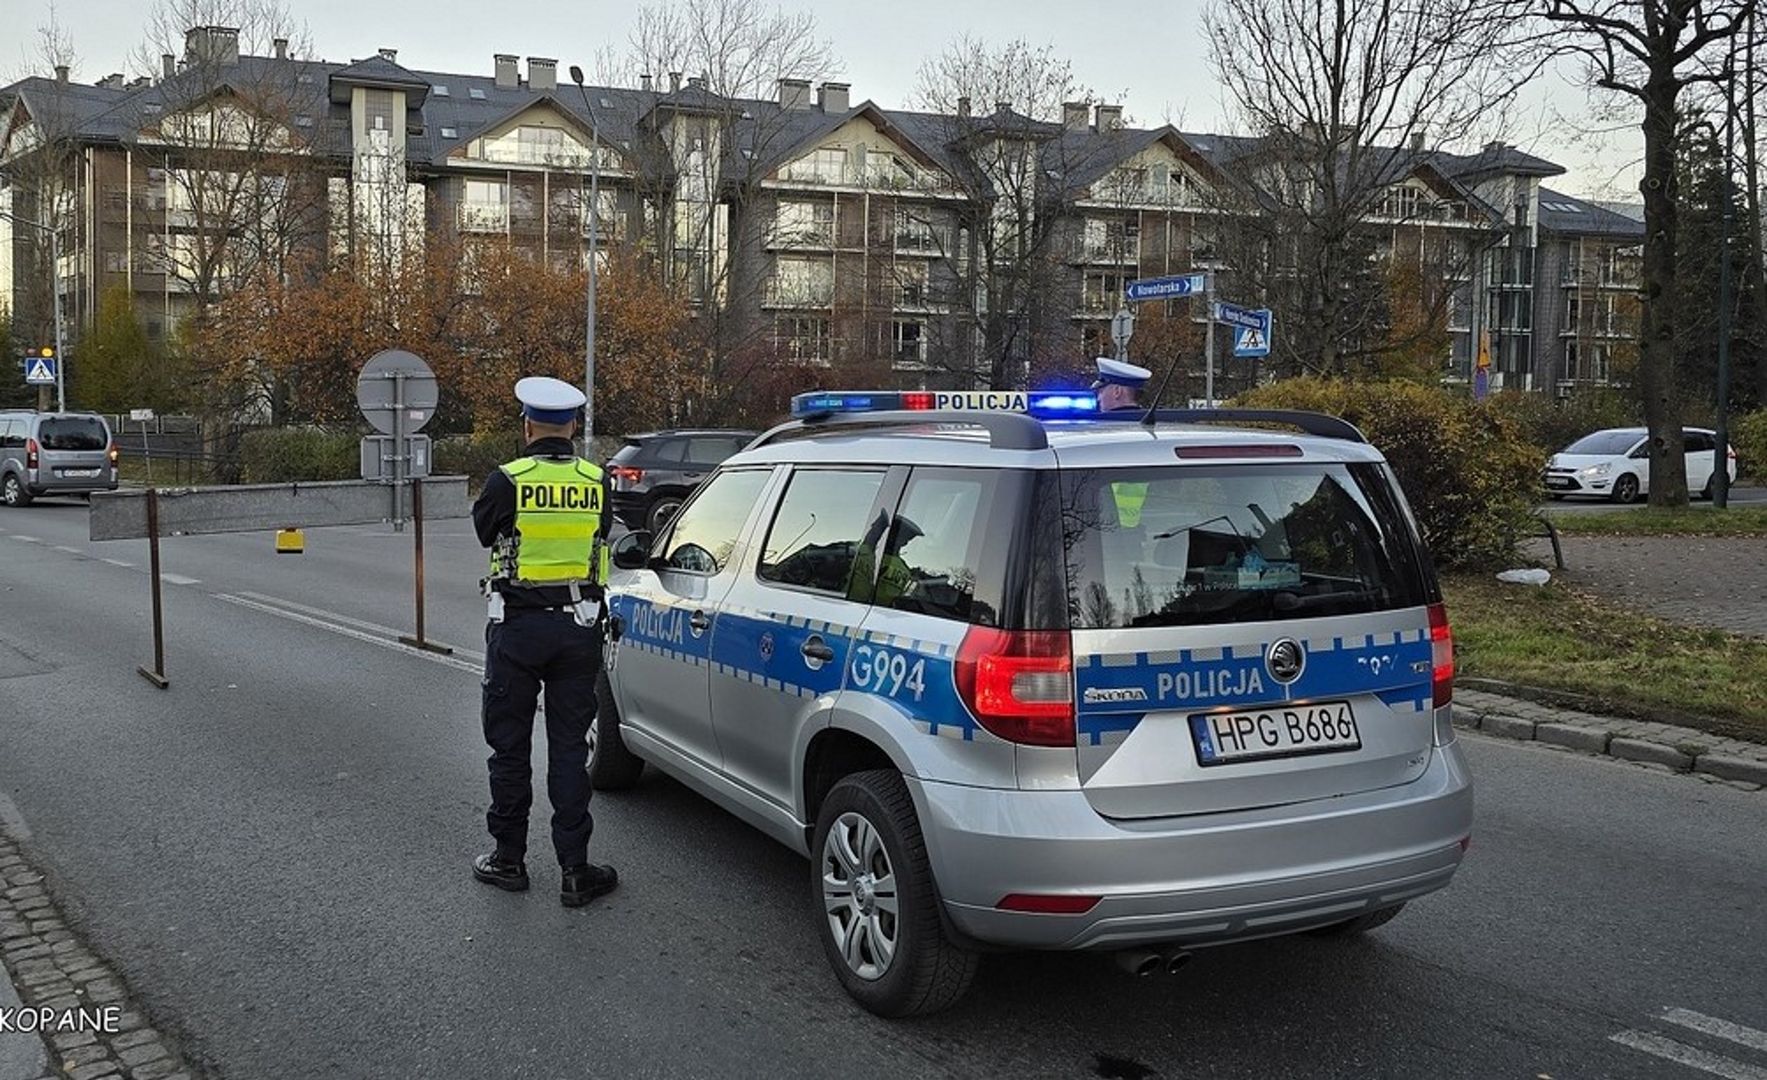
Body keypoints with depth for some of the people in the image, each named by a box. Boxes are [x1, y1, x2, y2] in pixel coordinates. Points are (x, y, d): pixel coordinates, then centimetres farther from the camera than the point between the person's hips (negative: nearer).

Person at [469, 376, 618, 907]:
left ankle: (509, 859, 20)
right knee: (570, 748, 8)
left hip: (518, 628, -2)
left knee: (510, 745, 11)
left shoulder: (507, 481, -11)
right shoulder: (596, 482, -3)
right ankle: (575, 870, 8)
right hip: (579, 627, 3)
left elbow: (484, 530, 6)